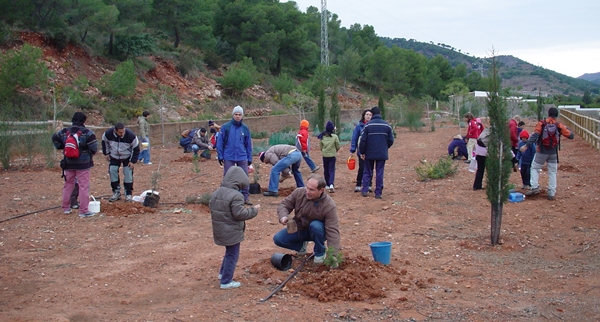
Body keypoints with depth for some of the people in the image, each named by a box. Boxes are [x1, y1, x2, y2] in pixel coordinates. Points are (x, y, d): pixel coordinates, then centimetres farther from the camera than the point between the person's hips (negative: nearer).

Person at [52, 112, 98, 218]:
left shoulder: (65, 132, 3)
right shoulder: (87, 132, -13)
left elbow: (54, 138, 15)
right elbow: (94, 147, -16)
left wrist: (62, 147, 19)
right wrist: (90, 154, 4)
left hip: (69, 163, 5)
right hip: (83, 163, -5)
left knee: (68, 185, 19)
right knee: (84, 186, -1)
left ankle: (66, 208, 27)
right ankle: (84, 210, -2)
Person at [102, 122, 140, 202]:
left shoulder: (130, 135, -30)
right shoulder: (108, 133, -25)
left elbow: (136, 148, -15)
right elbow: (104, 141, 1)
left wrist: (133, 161, -14)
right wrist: (106, 153, 0)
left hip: (127, 157, -2)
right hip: (114, 157, 2)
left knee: (128, 174, -8)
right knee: (112, 172, -5)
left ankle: (129, 194, 4)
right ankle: (116, 192, 9)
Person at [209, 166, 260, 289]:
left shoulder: (216, 193, 5)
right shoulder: (236, 196, -22)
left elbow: (211, 207, 12)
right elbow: (239, 214, -23)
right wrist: (253, 210, -11)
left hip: (220, 230, 9)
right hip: (232, 232, -8)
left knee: (229, 252, 27)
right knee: (232, 255, 3)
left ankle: (223, 273, 37)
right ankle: (226, 282, 8)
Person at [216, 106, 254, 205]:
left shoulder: (245, 128, 6)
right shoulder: (225, 127, -3)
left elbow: (248, 145, 11)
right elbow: (220, 142, 0)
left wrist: (249, 158, 9)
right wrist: (220, 156, -3)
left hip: (242, 157, 2)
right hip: (229, 157, -2)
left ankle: (245, 196, 10)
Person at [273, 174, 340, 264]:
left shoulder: (329, 206, -30)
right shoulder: (299, 192, -19)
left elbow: (333, 231, -33)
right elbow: (284, 204, -7)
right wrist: (283, 216, -31)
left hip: (317, 232, -4)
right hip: (299, 229, 4)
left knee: (315, 226, -38)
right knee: (278, 239, -16)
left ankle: (320, 253, -10)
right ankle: (301, 246, 13)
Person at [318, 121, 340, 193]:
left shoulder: (322, 136, -4)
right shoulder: (335, 137, -11)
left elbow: (320, 146, 4)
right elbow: (338, 147, -3)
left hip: (325, 156, 2)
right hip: (332, 155, -2)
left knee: (326, 170, 16)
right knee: (332, 170, -1)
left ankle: (328, 185, 25)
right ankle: (331, 184, -20)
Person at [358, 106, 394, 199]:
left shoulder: (368, 125, -7)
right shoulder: (387, 125, 1)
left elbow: (363, 140, -8)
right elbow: (391, 140, 4)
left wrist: (362, 152, 4)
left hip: (369, 154, -1)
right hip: (382, 154, 1)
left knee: (367, 172, 12)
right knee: (379, 173, 5)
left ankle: (364, 190, 7)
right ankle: (378, 193, 5)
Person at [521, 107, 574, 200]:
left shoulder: (542, 123, -8)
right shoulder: (559, 126, -4)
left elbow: (535, 135, -19)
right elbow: (571, 136, -3)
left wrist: (526, 145, -23)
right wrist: (566, 129, 16)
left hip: (542, 151, -2)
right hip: (553, 153, 2)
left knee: (535, 168, 13)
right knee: (552, 172, 11)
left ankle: (535, 187, -3)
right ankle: (551, 193, 9)